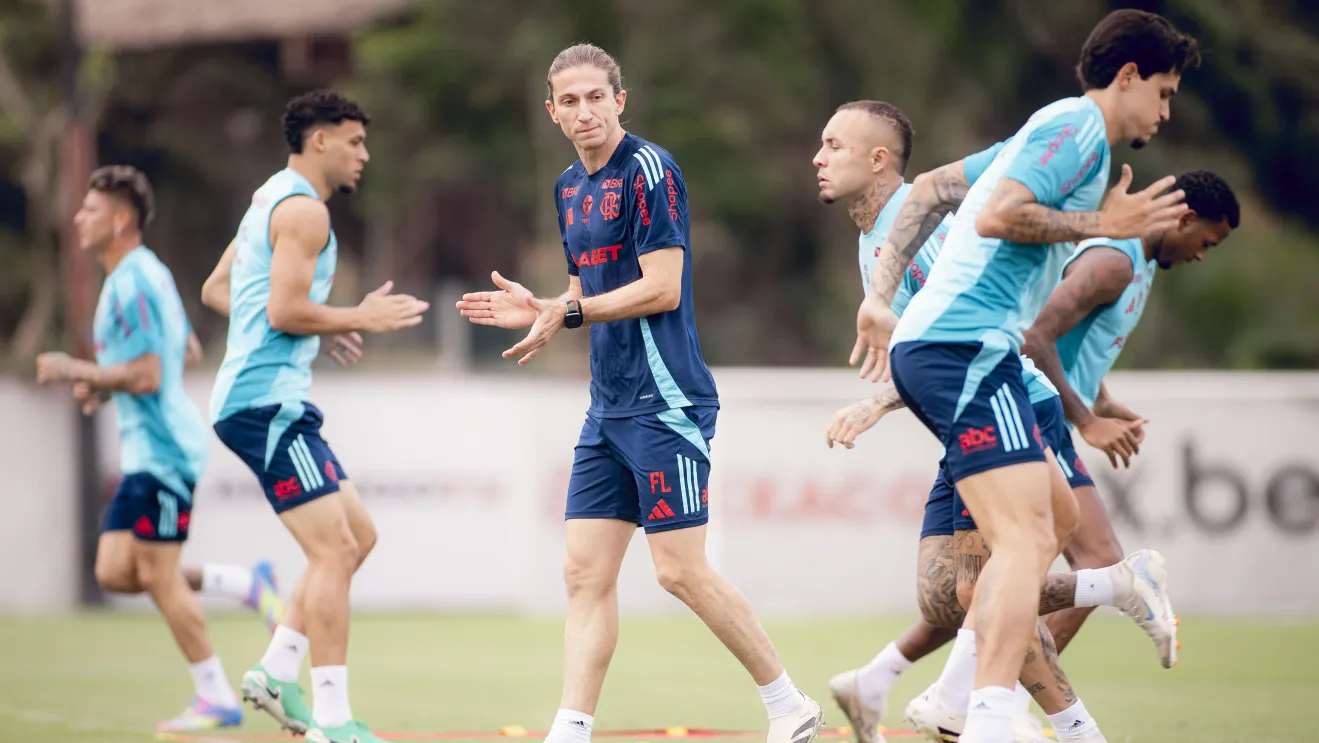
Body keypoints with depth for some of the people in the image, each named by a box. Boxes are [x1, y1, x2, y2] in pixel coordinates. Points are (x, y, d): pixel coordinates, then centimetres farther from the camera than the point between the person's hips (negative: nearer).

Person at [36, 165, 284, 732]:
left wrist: (76, 371, -12)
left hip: (162, 449, -10)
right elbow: (187, 348, 26)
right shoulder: (147, 273, 16)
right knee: (115, 572, 7)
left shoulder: (133, 284, -17)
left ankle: (216, 699, 2)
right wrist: (107, 385, 19)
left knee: (158, 576, -5)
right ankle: (249, 586, 13)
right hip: (147, 450, 10)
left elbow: (146, 376, -23)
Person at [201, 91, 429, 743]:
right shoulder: (303, 209, -11)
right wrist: (360, 318, -7)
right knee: (334, 549, -14)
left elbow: (216, 290, 25)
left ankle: (276, 673, 11)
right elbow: (285, 311, -20)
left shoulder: (273, 200, 20)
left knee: (358, 536, 13)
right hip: (268, 401, -11)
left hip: (259, 400, 11)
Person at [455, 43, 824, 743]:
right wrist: (537, 309, 7)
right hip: (608, 408, 8)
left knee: (682, 572, -8)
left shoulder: (649, 168, -10)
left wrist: (569, 313, -14)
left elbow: (662, 290, -16)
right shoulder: (570, 188, 16)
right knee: (586, 573, 1)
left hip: (665, 401, -8)